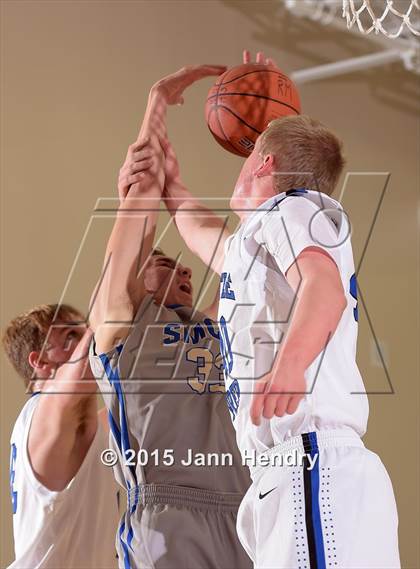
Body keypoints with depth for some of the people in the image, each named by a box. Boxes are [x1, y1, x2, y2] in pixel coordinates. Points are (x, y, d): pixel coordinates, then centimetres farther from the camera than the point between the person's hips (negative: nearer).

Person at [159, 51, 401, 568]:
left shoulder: (292, 206, 4)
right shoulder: (249, 244, 32)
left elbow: (324, 284, -19)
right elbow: (201, 234, 57)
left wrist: (289, 364, -36)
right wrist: (171, 184, 70)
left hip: (314, 463, -10)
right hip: (284, 471, 10)